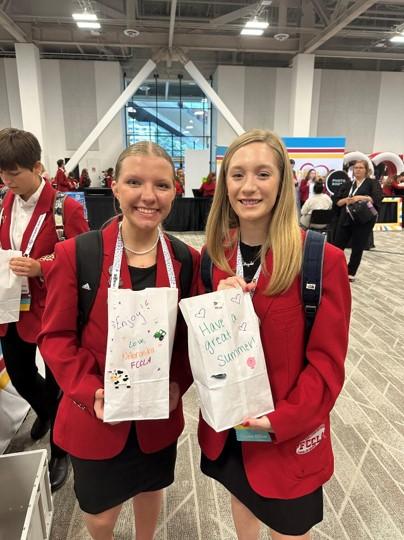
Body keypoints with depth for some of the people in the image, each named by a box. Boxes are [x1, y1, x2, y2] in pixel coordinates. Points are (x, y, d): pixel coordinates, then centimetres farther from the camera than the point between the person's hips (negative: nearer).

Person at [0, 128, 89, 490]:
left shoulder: (66, 207, -18)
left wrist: (41, 267, -28)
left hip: (51, 311, -6)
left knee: (55, 384, 10)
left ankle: (60, 453, 37)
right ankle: (45, 412, 58)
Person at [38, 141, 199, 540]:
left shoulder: (187, 261, -7)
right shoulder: (75, 254, -16)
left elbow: (193, 334, 0)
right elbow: (55, 337, -10)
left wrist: (177, 384, -14)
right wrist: (89, 392, -21)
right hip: (95, 416, -2)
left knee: (150, 489, 28)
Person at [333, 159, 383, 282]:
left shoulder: (372, 183, 2)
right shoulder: (347, 184, 12)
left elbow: (377, 199, -14)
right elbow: (337, 201, 7)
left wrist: (360, 197, -24)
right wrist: (346, 200, -13)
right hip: (345, 219, 3)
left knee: (357, 248, 5)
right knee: (337, 245, 2)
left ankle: (351, 273, 17)